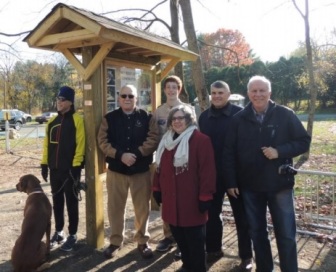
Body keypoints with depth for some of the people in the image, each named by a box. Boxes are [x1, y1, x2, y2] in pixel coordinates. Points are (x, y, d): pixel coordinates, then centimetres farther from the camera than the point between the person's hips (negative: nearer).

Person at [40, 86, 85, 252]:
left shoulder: (77, 120, -9)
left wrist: (76, 166, -17)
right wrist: (44, 163, 9)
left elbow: (80, 144, -13)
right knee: (57, 201, 14)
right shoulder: (52, 121, 11)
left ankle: (72, 235, 17)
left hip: (70, 168, -6)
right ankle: (59, 232, 28)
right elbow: (47, 144, 13)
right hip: (55, 168, 6)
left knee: (71, 202, 4)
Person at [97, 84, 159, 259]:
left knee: (142, 207, 8)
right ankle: (115, 241, 27)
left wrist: (136, 154, -20)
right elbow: (103, 141, -5)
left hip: (141, 170, 0)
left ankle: (142, 241, 25)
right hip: (116, 169, 1)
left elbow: (153, 139, -8)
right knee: (115, 207, 9)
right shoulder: (109, 118, 4)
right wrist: (120, 155, -19)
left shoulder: (146, 118, 2)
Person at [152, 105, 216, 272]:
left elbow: (207, 170, -15)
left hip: (191, 199, -7)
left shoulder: (200, 140, -11)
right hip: (171, 198, 7)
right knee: (178, 235, 17)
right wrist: (157, 189, 14)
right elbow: (160, 167, 16)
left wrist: (205, 196, -16)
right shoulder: (167, 140, 12)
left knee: (194, 238, 5)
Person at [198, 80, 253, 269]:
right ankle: (213, 250, 32)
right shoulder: (204, 116, 7)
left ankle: (246, 256, 22)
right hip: (211, 174, 5)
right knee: (211, 213, 14)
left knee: (241, 215, 8)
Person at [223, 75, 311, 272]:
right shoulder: (239, 119, 0)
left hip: (280, 184, -2)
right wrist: (231, 182, -1)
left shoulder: (285, 115, -5)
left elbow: (304, 141, -2)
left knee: (286, 233, 6)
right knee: (257, 232, 15)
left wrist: (279, 151, -19)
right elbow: (229, 152, 2)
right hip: (250, 186, 2)